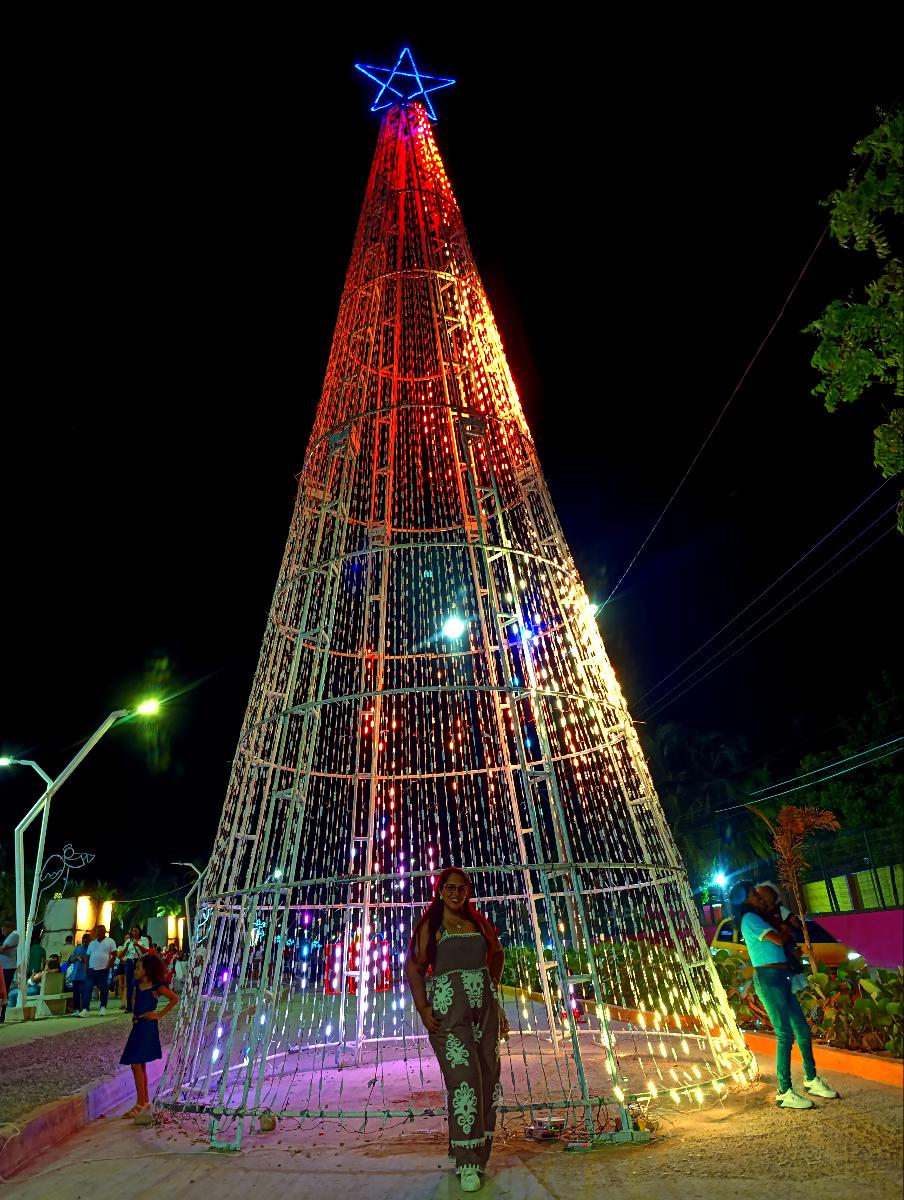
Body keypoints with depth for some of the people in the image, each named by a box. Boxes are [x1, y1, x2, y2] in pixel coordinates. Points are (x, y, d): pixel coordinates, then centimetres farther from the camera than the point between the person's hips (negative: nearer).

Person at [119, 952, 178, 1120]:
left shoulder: (157, 986, -13)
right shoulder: (138, 984, 7)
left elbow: (175, 999, -13)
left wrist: (160, 1015, -12)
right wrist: (134, 1013, 12)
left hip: (148, 1027, -8)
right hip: (137, 1026, 8)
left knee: (136, 1064, -9)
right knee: (141, 1065, 13)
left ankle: (140, 1103, -1)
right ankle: (145, 1101, 24)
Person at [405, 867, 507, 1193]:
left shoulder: (479, 922, 11)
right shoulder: (429, 926, -1)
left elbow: (497, 953, 26)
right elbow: (414, 967, -5)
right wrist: (422, 1008, -14)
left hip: (485, 1007, 5)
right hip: (448, 1009, -4)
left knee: (488, 1077, 5)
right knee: (464, 1077, -11)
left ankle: (478, 1152, 21)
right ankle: (467, 1163, -2)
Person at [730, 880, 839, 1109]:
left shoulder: (757, 918, 19)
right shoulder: (750, 918, -11)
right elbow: (779, 940, -15)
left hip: (781, 979, 9)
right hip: (768, 980, -9)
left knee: (802, 1029, 15)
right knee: (785, 1035, -6)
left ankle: (811, 1079, 29)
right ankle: (785, 1093, 2)